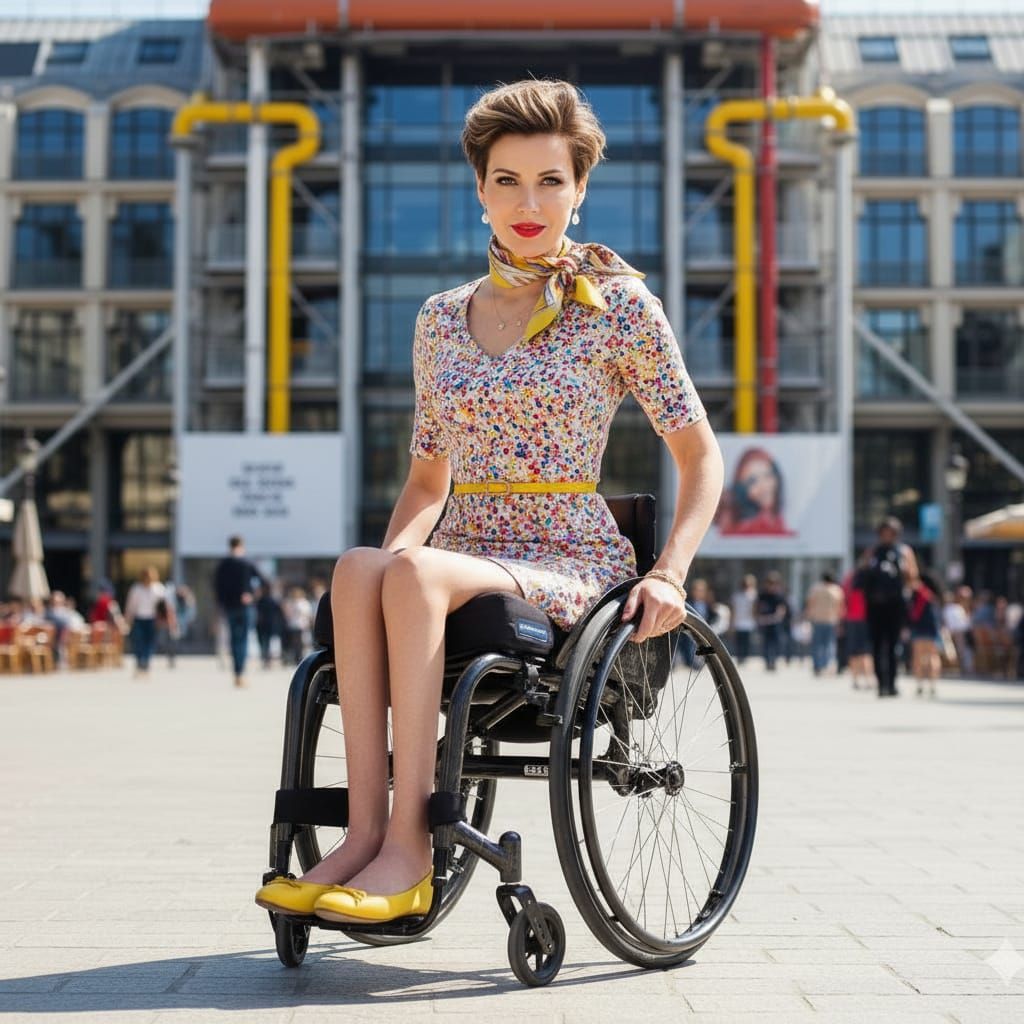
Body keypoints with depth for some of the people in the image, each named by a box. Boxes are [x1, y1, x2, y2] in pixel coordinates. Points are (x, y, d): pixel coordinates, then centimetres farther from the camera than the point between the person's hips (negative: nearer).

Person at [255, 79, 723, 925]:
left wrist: (669, 574, -9)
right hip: (464, 562, 4)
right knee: (359, 569, -32)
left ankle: (407, 849, -36)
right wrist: (394, 548, 1)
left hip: (573, 565, -4)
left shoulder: (621, 307, 2)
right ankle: (364, 835, -36)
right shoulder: (442, 320, 14)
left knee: (416, 571, -35)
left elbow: (700, 456, 5)